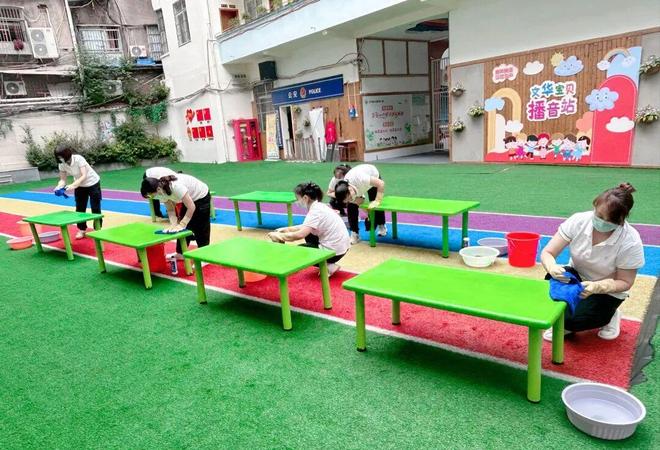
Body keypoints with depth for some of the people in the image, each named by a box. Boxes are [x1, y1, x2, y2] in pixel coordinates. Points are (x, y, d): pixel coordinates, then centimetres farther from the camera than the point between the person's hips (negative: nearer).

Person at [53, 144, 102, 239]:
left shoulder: (79, 159, -31)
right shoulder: (61, 165, -15)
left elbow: (84, 176, -36)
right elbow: (63, 179, -11)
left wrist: (73, 185, -48)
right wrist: (59, 187, -33)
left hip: (92, 183, -5)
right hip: (80, 186, 5)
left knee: (95, 208, -1)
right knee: (80, 208, 5)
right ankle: (82, 230, 18)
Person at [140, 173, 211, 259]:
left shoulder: (175, 186, -37)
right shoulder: (162, 191, -14)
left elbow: (191, 207, -33)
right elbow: (170, 210, -7)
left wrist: (181, 225, -29)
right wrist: (173, 224, -23)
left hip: (201, 197, -7)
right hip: (189, 198, 8)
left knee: (200, 229, -2)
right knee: (183, 227, 10)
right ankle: (180, 253, 24)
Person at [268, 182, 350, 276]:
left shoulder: (316, 211, -19)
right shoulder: (320, 206, 8)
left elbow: (300, 235, -29)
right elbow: (306, 227, 22)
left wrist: (279, 236, -15)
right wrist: (286, 229, 14)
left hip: (334, 251, -9)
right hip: (342, 246, 9)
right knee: (308, 234, 23)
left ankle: (328, 267, -1)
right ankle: (326, 264, 17)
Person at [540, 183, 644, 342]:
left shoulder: (631, 242, -25)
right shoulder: (578, 221, -21)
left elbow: (624, 282, -15)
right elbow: (547, 253, -20)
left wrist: (596, 287, -35)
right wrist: (552, 267, -44)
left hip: (607, 291, -2)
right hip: (576, 275, 2)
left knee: (572, 319, -26)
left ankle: (609, 315, 9)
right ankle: (563, 323, -3)